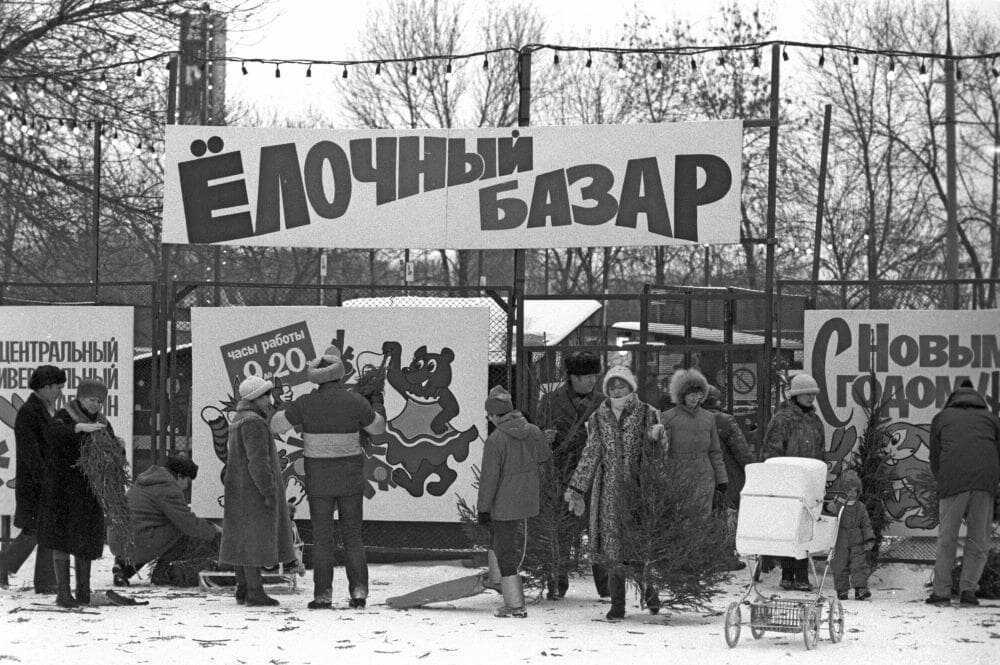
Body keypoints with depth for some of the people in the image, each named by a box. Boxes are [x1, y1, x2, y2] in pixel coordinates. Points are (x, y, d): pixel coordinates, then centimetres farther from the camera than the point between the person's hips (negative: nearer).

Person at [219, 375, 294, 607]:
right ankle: (254, 591, -11)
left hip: (239, 492, 10)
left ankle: (242, 589, 14)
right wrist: (269, 492, -21)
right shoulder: (253, 423, -17)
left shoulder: (239, 422, 15)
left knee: (243, 540, 11)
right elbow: (258, 461, -23)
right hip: (254, 491, -10)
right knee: (255, 539, -9)